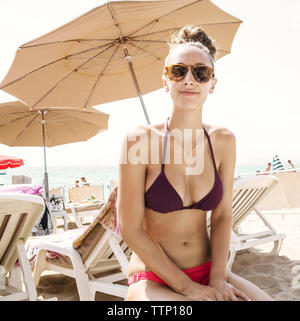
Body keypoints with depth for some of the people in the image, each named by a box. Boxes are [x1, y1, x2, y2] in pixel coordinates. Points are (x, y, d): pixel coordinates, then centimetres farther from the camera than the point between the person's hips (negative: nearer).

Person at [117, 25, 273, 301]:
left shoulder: (223, 141, 0)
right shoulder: (140, 140, -14)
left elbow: (222, 216, 1)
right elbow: (131, 229, -14)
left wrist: (217, 279, -10)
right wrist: (187, 288, -13)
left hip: (208, 269, 4)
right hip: (153, 278, -4)